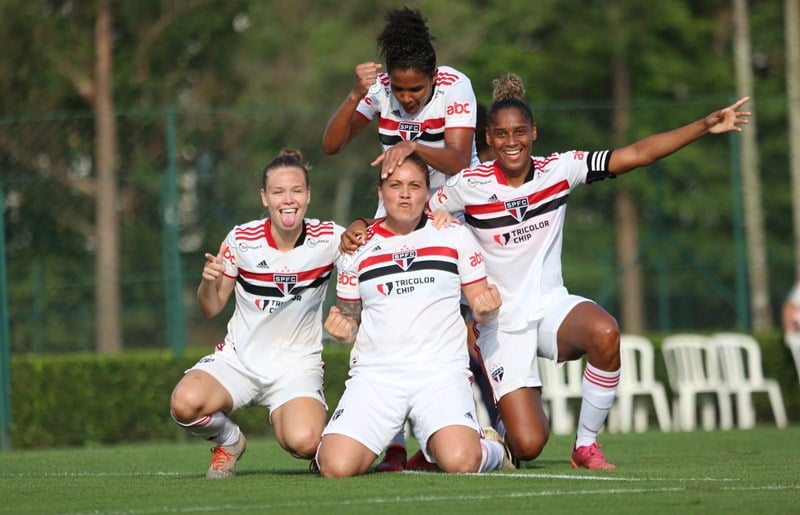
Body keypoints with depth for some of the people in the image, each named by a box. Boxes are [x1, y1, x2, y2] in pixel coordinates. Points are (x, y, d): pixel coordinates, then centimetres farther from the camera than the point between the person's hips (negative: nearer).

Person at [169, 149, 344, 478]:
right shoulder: (242, 239, -5)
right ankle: (230, 441, 6)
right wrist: (209, 280, -20)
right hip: (239, 359, 1)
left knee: (303, 442, -32)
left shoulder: (328, 239, -9)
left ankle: (281, 418, 9)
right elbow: (211, 309, 3)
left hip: (297, 366, -1)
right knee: (184, 404, -30)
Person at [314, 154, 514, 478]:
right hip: (375, 375, 1)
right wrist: (342, 331, -5)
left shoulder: (455, 236, 8)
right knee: (337, 467, -21)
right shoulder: (357, 247, 10)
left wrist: (486, 308, -12)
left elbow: (482, 311, 12)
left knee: (460, 462, -28)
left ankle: (491, 448, 10)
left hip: (440, 374, -1)